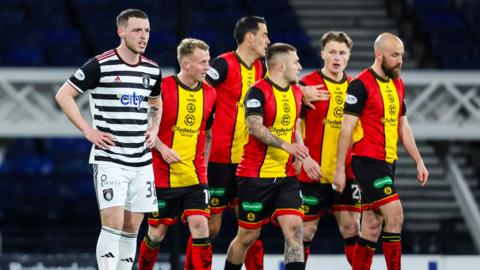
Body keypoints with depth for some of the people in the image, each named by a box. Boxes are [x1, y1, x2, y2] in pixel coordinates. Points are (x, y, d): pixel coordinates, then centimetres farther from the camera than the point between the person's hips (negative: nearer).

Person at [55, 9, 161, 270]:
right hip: (109, 158, -6)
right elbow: (63, 95, -4)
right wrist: (88, 130, -9)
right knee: (113, 224, -14)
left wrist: (154, 129, 11)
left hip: (142, 160, 6)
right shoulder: (100, 65, -9)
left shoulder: (152, 69, 10)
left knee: (131, 228, 7)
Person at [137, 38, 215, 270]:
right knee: (157, 232, 4)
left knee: (200, 225, -11)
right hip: (162, 175, -3)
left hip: (195, 177, 3)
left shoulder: (209, 93, 6)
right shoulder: (162, 88, -10)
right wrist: (162, 148, -16)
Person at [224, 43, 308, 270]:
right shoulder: (258, 91, -13)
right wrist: (285, 145, -34)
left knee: (294, 228, -11)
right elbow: (255, 127, -26)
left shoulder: (296, 92, 11)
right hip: (255, 175, -6)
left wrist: (303, 157, 20)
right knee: (248, 235, 4)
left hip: (286, 175, 6)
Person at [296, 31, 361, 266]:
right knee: (306, 230, 2)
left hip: (346, 174, 4)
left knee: (352, 227, 0)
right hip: (313, 173, -4)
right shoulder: (307, 84, -7)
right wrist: (304, 158, -19)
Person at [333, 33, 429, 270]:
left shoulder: (397, 84, 14)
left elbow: (403, 128, 21)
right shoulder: (361, 85, -11)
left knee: (372, 227, 7)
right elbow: (346, 129, -12)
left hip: (387, 163, 8)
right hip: (367, 161, -8)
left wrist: (419, 162, 17)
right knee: (395, 215, -17)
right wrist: (339, 169, -15)